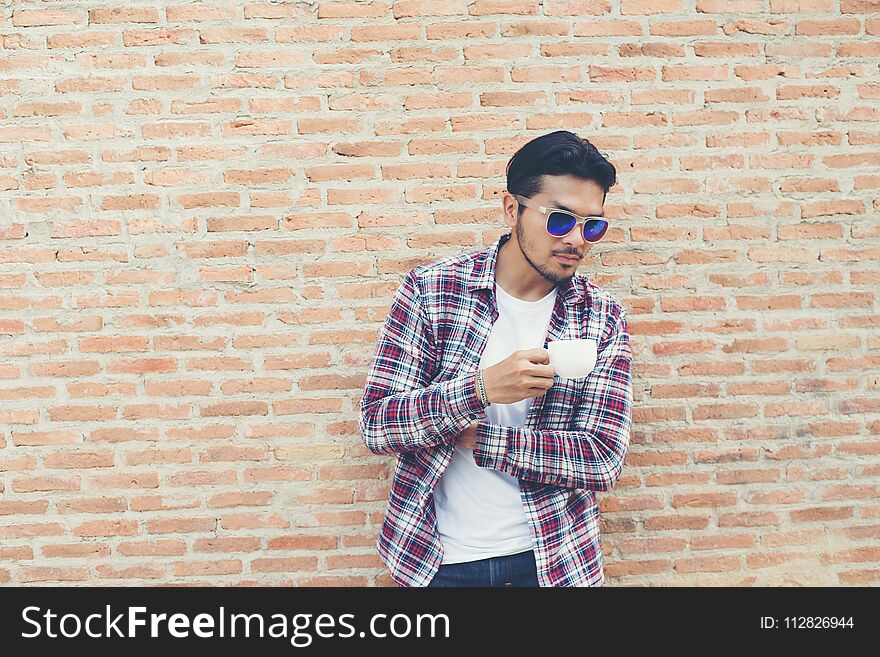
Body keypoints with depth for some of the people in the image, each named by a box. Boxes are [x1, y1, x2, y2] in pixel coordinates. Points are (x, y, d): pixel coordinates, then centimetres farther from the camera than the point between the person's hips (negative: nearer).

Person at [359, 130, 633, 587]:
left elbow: (604, 459, -12)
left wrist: (475, 437, -19)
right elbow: (374, 424, -14)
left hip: (553, 561, 1)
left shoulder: (603, 318, -6)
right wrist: (481, 389, -28)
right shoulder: (429, 289, -10)